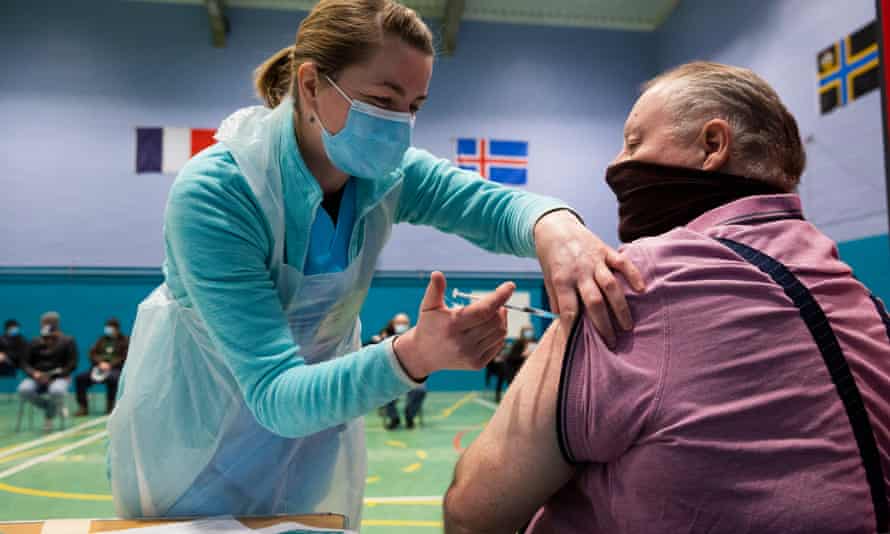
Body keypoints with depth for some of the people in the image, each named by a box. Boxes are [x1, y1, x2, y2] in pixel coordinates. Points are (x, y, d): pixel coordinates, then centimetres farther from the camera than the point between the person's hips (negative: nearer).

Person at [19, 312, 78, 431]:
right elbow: (25, 364, 7)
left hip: (59, 378, -3)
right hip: (37, 378, 4)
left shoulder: (68, 342, 1)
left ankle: (49, 416, -5)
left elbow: (72, 365, -5)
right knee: (24, 390, -29)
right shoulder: (35, 343, 10)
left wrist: (51, 376, -16)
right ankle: (51, 407, -2)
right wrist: (34, 374, -16)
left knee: (56, 391, -38)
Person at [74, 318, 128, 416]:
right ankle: (83, 407, -8)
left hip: (115, 370, -5)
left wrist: (110, 365, -18)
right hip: (99, 369, 5)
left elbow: (125, 358, -5)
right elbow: (92, 353, 10)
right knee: (80, 378, -16)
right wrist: (100, 362, -10)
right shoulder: (102, 339, 20)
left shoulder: (124, 340, 7)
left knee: (112, 378, -38)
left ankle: (110, 407, -26)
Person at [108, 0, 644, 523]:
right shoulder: (213, 193, -33)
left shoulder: (387, 175, -17)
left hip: (319, 409, 4)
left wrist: (554, 226, -52)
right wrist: (414, 354, -53)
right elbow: (277, 397, -37)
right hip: (197, 432, -4)